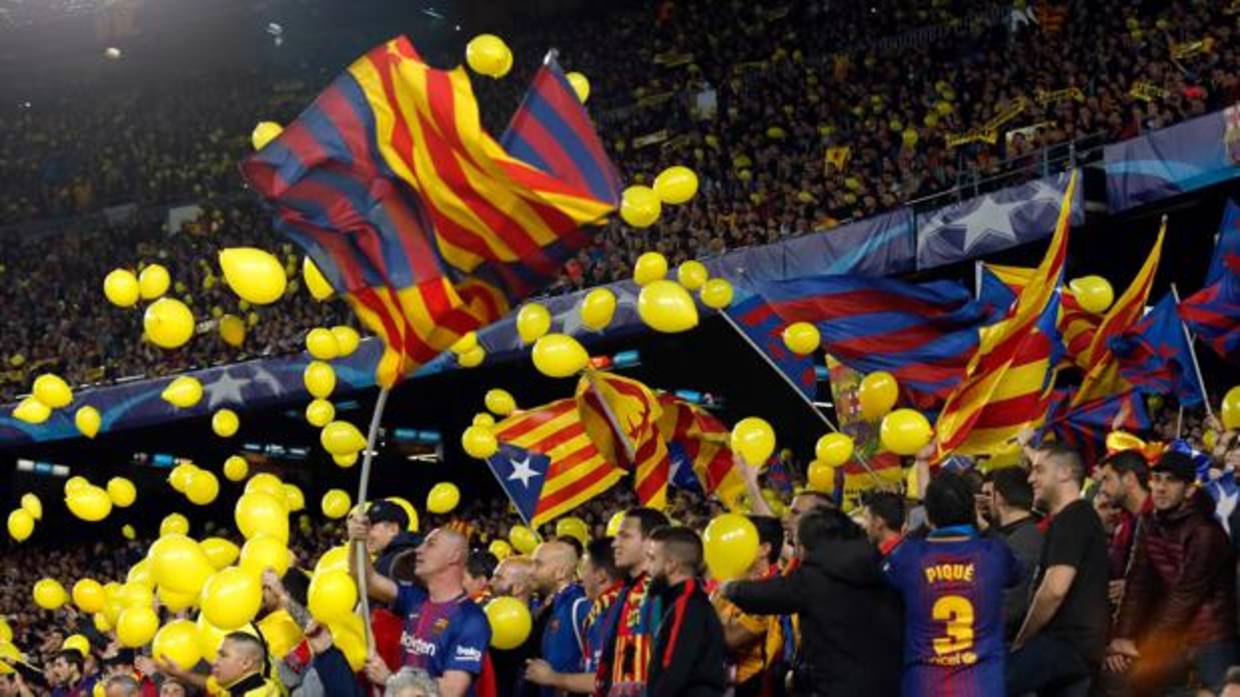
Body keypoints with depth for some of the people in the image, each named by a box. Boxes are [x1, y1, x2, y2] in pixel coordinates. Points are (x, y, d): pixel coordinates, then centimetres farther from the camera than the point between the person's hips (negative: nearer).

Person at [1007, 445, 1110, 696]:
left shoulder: (1071, 520, -12)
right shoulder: (1082, 518, 21)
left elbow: (1055, 590, -21)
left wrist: (1020, 642, -11)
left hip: (1066, 642, -10)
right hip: (1082, 647, 10)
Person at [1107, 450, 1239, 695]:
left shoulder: (1204, 532, -18)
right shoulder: (1151, 525, 4)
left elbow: (1185, 596, -19)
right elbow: (1139, 586, 0)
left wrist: (1142, 646, -18)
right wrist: (1122, 636, -14)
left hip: (1211, 638, -7)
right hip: (1175, 638, 7)